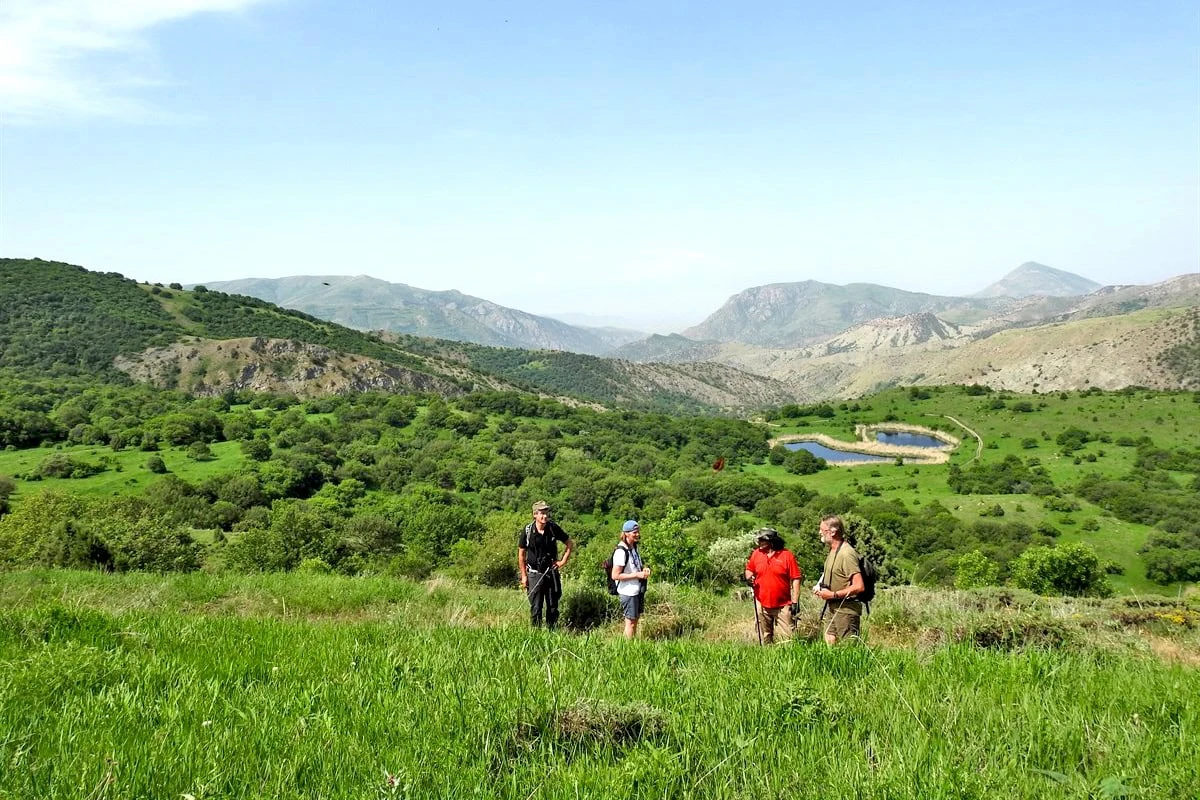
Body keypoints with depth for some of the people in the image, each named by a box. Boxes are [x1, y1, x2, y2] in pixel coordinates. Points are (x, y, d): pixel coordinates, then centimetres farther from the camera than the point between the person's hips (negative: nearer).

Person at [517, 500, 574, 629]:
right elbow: (521, 554, -1)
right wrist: (524, 575, -3)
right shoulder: (528, 531, -10)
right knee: (536, 608, -2)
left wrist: (563, 561, -1)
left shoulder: (553, 528, -6)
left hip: (552, 572, 2)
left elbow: (570, 544, 7)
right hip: (534, 574, -2)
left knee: (553, 607, 9)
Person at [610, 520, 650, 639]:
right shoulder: (621, 551, -22)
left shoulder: (634, 547, 6)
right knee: (630, 622, 3)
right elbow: (615, 575, -23)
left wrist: (644, 568, 0)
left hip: (638, 590, 9)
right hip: (628, 592, -9)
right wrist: (637, 575, -23)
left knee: (636, 619, 19)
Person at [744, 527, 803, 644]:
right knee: (766, 637, 13)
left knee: (792, 635, -5)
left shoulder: (787, 555, -9)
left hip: (783, 605, -4)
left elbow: (796, 579, -8)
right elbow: (749, 569, 19)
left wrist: (795, 602, -11)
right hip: (762, 605, 4)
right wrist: (749, 577, -6)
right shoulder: (756, 554, 3)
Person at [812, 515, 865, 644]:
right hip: (834, 608, 10)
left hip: (846, 610, -10)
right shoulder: (832, 550, 11)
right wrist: (820, 587, 7)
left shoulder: (846, 553, -20)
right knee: (829, 642, 15)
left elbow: (858, 587, -25)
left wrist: (833, 594, -20)